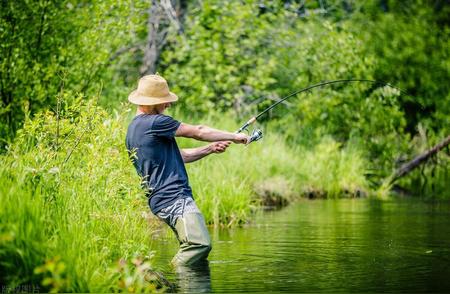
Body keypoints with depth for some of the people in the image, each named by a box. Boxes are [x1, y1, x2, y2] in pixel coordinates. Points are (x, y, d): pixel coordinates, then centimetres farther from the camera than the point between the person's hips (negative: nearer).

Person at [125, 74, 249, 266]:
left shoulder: (134, 127, 21)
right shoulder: (154, 122, -10)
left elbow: (178, 157, 26)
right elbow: (197, 132, -3)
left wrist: (210, 149, 19)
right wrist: (234, 136, 9)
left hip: (161, 199, 11)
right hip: (173, 198, -11)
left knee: (195, 245, 7)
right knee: (199, 244, -21)